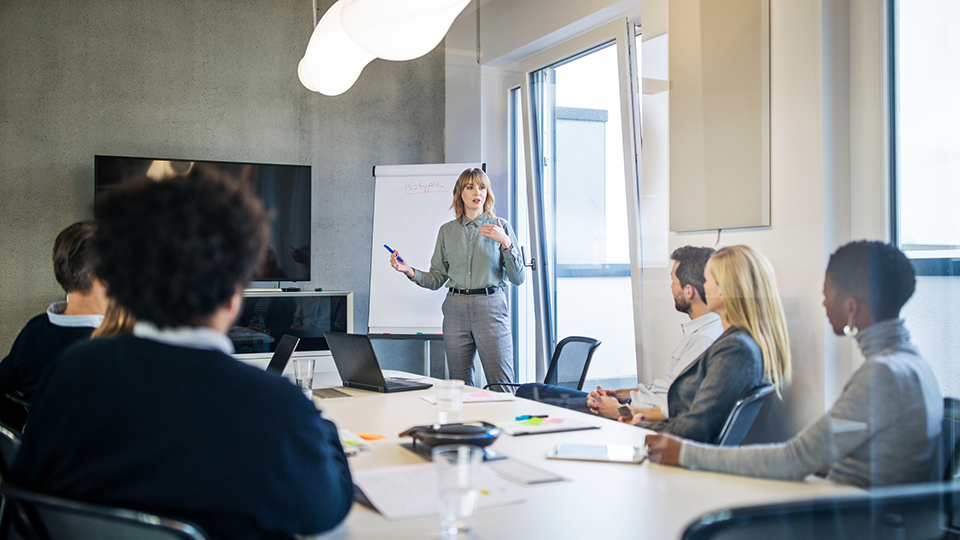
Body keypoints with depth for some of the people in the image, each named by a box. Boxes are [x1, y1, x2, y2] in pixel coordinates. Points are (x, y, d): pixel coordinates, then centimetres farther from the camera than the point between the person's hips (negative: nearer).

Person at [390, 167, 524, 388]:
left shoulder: (500, 226, 4)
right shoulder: (447, 231, 12)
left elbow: (518, 278, 0)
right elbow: (436, 279, 12)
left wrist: (506, 243, -12)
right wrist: (409, 271, -3)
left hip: (490, 307, -2)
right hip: (456, 309, 3)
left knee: (502, 386, -7)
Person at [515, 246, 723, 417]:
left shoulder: (703, 340, -24)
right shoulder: (700, 331, 10)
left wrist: (619, 412, -16)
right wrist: (618, 395, 10)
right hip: (633, 403, 10)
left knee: (530, 392, -1)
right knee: (530, 391, 14)